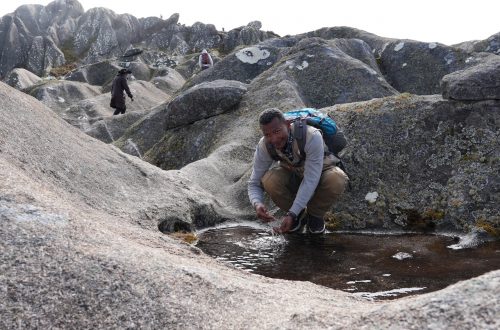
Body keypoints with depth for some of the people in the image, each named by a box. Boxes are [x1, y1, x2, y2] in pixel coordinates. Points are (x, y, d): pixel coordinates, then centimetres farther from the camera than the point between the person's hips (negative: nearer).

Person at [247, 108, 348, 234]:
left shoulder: (312, 136, -38)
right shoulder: (263, 146, -25)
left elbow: (311, 181, -38)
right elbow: (254, 184, -18)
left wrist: (291, 214, -43)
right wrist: (257, 204, -42)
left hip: (320, 172, -2)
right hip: (291, 174, 2)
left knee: (337, 180, -38)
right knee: (269, 181, -31)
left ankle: (315, 215, -5)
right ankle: (300, 215, -2)